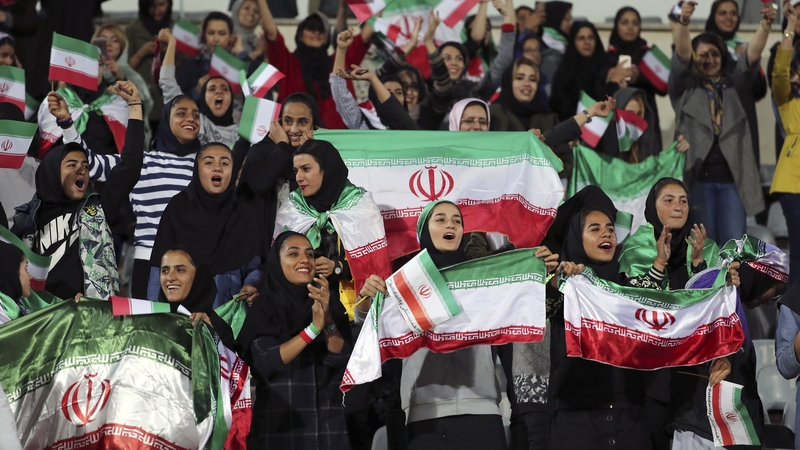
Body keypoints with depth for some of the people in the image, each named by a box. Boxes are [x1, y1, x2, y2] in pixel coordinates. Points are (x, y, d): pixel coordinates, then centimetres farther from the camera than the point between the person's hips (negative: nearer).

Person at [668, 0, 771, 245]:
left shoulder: (732, 85, 14)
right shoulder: (684, 87, 7)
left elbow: (753, 55, 0)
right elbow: (681, 54, -10)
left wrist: (765, 24, -18)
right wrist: (682, 21, -29)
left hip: (732, 177, 2)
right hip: (697, 176, -2)